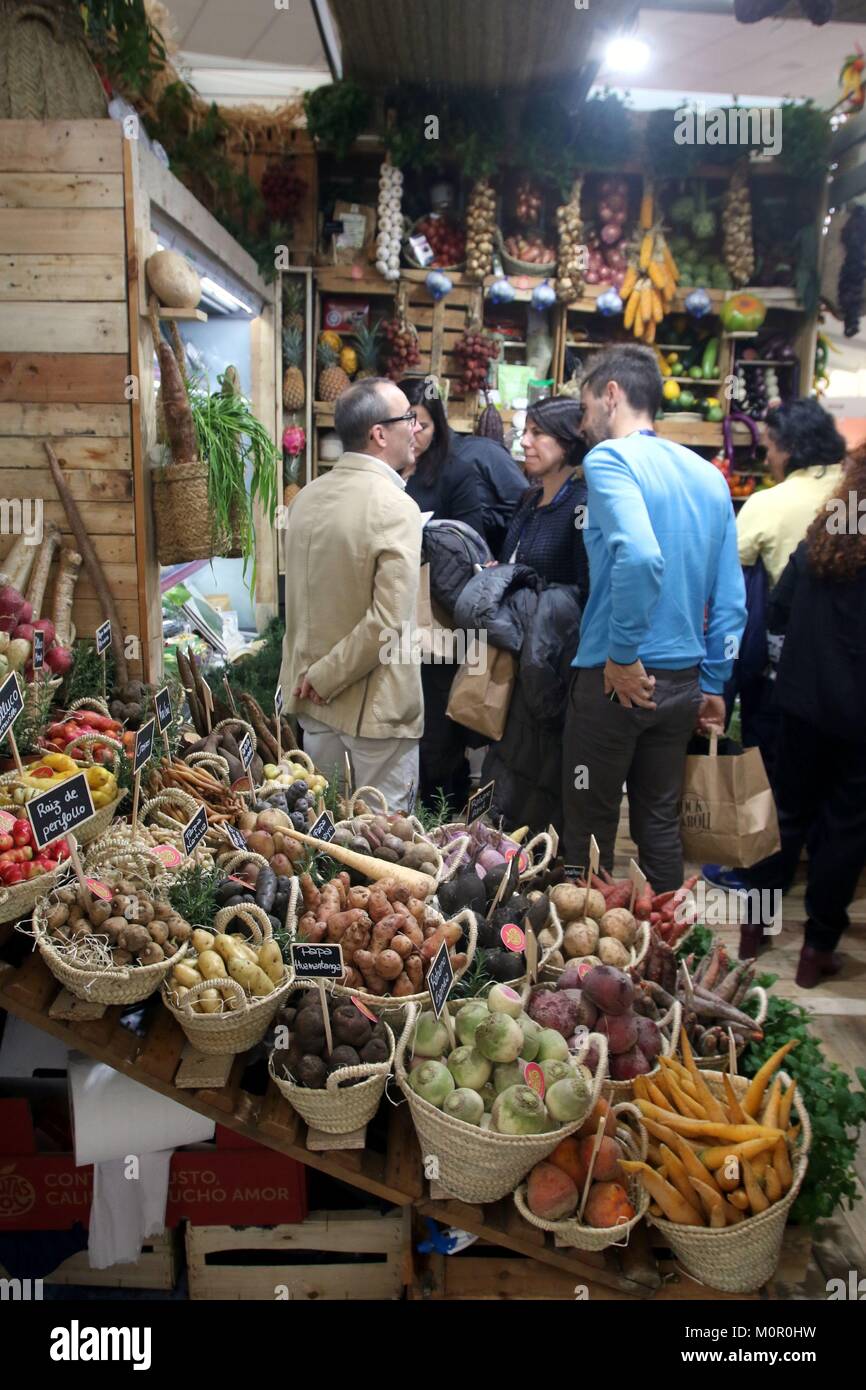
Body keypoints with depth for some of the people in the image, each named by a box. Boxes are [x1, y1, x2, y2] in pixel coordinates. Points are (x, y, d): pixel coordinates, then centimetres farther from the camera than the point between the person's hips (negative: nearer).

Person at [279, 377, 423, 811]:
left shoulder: (307, 496, 3)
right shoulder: (396, 508, -19)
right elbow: (388, 623, -24)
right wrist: (325, 678, -14)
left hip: (314, 697, 7)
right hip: (375, 707, -7)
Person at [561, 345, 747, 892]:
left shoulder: (610, 459, -11)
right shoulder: (710, 476, 9)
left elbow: (640, 556, -30)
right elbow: (730, 600, 9)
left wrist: (623, 656, -20)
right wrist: (713, 684, 17)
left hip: (617, 680, -6)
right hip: (684, 680, 7)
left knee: (590, 825, 8)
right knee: (661, 820, 18)